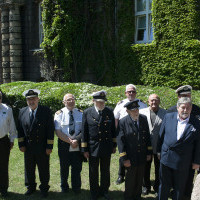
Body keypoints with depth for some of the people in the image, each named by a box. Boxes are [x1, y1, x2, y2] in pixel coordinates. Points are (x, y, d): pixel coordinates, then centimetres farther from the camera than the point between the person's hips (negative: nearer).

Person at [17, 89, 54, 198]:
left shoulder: (46, 111, -9)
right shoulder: (22, 112, 3)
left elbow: (50, 130, -10)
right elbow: (20, 129, 7)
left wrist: (49, 146, -12)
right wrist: (21, 144, 1)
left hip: (42, 147, -3)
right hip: (28, 147, 3)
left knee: (44, 169, 10)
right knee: (29, 168, 17)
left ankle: (44, 188, 29)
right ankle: (30, 187, 36)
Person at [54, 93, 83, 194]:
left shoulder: (80, 113, 3)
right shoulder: (59, 114, -4)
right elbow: (58, 132, -10)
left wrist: (77, 140, -15)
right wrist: (70, 141, -17)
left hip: (78, 145, 1)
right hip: (64, 145, -1)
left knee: (77, 167, 8)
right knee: (64, 167, 13)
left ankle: (76, 188, 27)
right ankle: (64, 187, 34)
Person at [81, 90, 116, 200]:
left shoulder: (109, 112, -1)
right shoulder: (87, 112, -7)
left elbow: (113, 129, 6)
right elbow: (84, 132, -5)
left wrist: (114, 145, 6)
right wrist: (84, 149, -6)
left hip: (107, 147, 2)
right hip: (93, 148, -2)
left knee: (105, 171, 16)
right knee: (93, 172, 12)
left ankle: (104, 190, 34)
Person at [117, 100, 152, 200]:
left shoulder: (144, 119, -2)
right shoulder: (123, 122, -14)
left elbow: (147, 136, 6)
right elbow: (120, 141, -12)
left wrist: (149, 152, 5)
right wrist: (124, 158, -14)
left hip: (142, 156, 4)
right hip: (131, 157, -4)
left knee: (140, 179, 17)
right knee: (130, 179, 12)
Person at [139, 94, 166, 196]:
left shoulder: (165, 113, -6)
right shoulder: (142, 112, -4)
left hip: (159, 147, -1)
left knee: (159, 169, 14)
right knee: (146, 167, 17)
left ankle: (157, 188, 33)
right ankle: (146, 186, 37)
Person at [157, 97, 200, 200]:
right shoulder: (168, 117, -2)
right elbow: (161, 136, 6)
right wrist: (159, 151, 9)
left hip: (182, 162, -2)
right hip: (166, 158, 2)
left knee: (179, 187, 14)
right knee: (164, 184, 16)